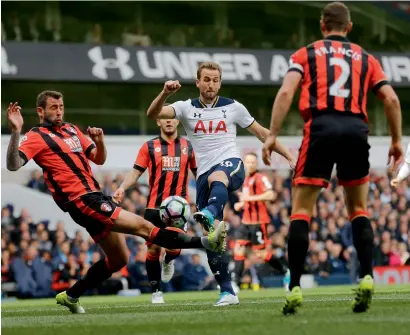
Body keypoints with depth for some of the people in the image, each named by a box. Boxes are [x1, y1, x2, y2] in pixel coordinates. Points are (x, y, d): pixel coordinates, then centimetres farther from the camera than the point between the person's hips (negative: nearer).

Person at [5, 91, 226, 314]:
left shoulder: (71, 130, 19)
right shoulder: (37, 137, -6)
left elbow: (99, 159, 20)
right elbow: (13, 165, -21)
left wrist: (99, 142, -2)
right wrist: (16, 132, -35)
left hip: (96, 196, 10)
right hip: (82, 202, -10)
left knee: (118, 259, 16)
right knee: (142, 226, -14)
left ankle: (71, 296, 25)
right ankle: (205, 242, -19)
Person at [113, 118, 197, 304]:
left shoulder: (187, 146, 8)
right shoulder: (149, 147, 4)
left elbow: (198, 172, 15)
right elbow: (136, 172, 2)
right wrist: (122, 188, -15)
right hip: (154, 206, 0)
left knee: (174, 247, -13)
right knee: (153, 249, -2)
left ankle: (168, 261, 25)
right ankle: (156, 291, 13)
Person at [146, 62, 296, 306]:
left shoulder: (233, 107, 10)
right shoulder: (187, 108, 10)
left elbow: (262, 133, 16)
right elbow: (153, 114, -6)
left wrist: (290, 157, 11)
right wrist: (165, 93, -25)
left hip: (231, 164, -3)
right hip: (205, 174, 3)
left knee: (217, 177, -41)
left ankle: (210, 212, -73)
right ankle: (227, 292, 2)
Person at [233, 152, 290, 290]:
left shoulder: (260, 178, -10)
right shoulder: (246, 180, 16)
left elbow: (270, 195, -23)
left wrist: (249, 198, -23)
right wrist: (241, 204, 11)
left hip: (258, 221, -8)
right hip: (246, 221, 8)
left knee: (261, 253, -6)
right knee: (238, 248, -3)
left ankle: (286, 273, 11)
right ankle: (236, 282, -5)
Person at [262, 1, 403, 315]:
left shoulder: (305, 54, 15)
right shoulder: (366, 58, 20)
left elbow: (286, 92, -1)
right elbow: (391, 99, 10)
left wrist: (272, 135, -3)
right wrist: (397, 141, 18)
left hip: (321, 128, -2)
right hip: (357, 130, 2)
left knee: (301, 210, 4)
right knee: (359, 210, 16)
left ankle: (295, 287, -5)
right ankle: (367, 278, -1)